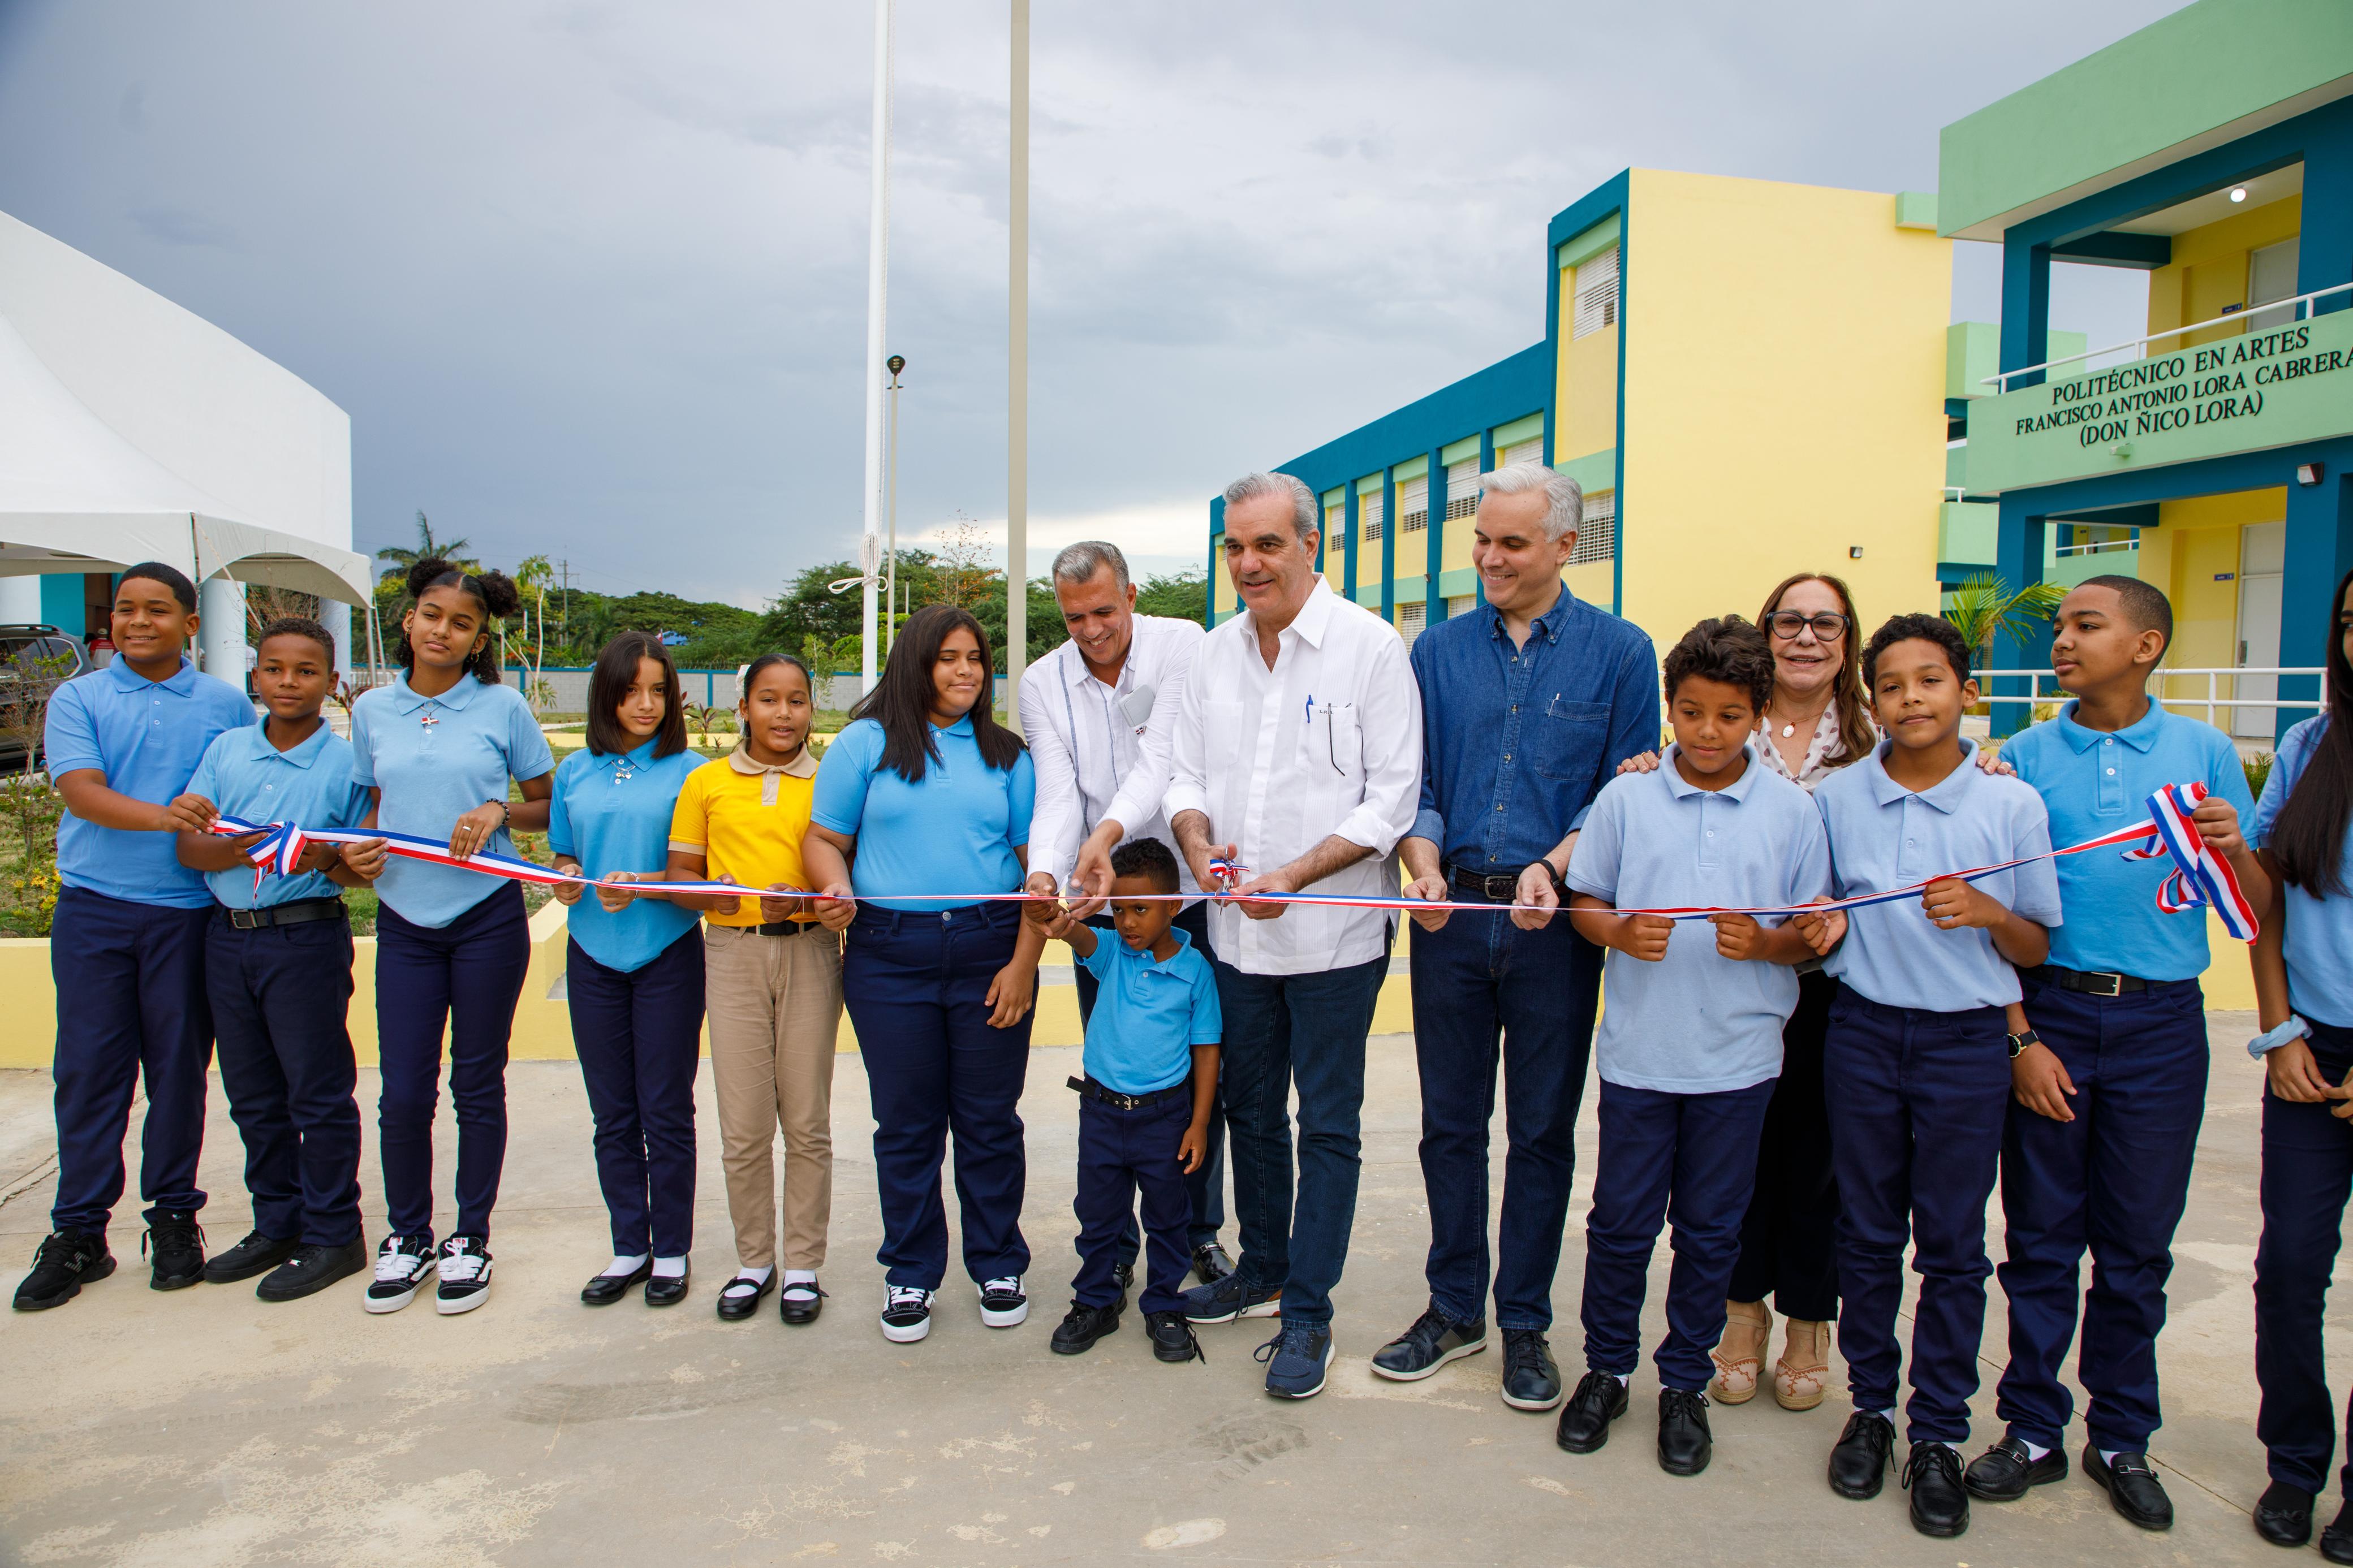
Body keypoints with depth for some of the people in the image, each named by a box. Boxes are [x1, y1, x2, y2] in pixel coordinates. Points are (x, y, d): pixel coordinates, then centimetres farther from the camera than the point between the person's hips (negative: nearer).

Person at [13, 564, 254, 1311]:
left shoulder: (226, 706, 7)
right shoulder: (76, 700, 5)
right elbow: (82, 792, -9)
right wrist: (164, 816, -27)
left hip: (189, 912, 0)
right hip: (93, 912, 0)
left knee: (179, 1068, 6)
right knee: (88, 1071, 4)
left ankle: (174, 1217, 19)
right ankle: (78, 1234, 14)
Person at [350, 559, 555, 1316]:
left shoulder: (503, 708, -1)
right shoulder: (373, 711, 7)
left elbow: (550, 804, 5)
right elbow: (376, 805, 17)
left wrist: (499, 811, -13)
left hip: (487, 918, -2)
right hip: (404, 919, 2)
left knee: (477, 1083, 7)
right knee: (403, 1089, 2)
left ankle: (470, 1239, 21)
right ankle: (407, 1237, 23)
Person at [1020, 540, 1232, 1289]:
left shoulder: (1183, 645, -9)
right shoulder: (1045, 682, -2)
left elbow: (1164, 757, -23)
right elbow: (1056, 792, -13)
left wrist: (1107, 832, -39)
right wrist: (1045, 870, -33)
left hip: (1191, 893, -1)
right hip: (1101, 906, 1)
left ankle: (1200, 1229, 28)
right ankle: (1116, 1244, 24)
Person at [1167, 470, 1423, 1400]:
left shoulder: (1371, 648, -9)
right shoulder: (1215, 653, 7)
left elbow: (1392, 797, -12)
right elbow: (1188, 775, 11)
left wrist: (1292, 875, -21)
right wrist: (1197, 841, -11)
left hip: (1333, 934, -5)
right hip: (1236, 932, 6)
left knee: (1327, 1126, 5)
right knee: (1251, 1111, 18)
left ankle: (1307, 1314, 17)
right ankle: (1261, 1272, 36)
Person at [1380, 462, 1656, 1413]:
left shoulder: (1619, 651, 0)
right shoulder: (1439, 651, 7)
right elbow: (1413, 782, 8)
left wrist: (1555, 866, -18)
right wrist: (1425, 862, -10)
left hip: (1556, 925, -2)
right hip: (1452, 916, 2)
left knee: (1542, 1130, 8)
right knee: (1450, 1122, 11)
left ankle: (1525, 1324, 23)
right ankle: (1454, 1308, 27)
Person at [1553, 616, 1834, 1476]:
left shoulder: (1792, 809, -1)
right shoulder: (1625, 798, -1)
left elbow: (1815, 933, 3)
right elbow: (1585, 903, 4)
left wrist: (1763, 944, -17)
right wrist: (1622, 933, -16)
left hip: (1738, 1057, 0)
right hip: (1639, 1048, 0)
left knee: (1711, 1228, 12)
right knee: (1621, 1219, 9)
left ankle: (1685, 1382, 30)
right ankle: (1607, 1367, 29)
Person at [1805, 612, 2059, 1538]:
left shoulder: (2013, 806, -3)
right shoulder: (1836, 799, 1)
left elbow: (2040, 949, 3)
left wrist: (1989, 912, -17)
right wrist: (1822, 929, -9)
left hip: (1968, 1041, -1)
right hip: (1864, 1033, 1)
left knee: (1952, 1245, 6)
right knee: (1867, 1234, 11)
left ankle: (1940, 1435, 20)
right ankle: (1870, 1406, 28)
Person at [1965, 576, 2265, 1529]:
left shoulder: (2205, 753, 4)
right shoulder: (2024, 757, 3)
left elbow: (2259, 913, 6)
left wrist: (2233, 849, -15)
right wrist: (2020, 1037, -4)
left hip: (2160, 1021, 0)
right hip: (2051, 1009, 0)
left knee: (2138, 1244, 9)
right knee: (2041, 1236, 6)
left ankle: (2122, 1439, 25)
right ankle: (2032, 1428, 20)